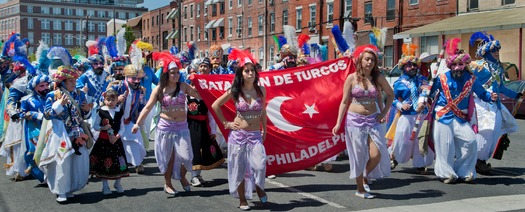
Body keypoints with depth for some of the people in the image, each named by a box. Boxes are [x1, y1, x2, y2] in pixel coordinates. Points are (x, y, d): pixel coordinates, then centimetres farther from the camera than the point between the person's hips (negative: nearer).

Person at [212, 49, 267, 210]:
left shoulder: (261, 90, 0)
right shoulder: (234, 91, -3)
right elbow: (215, 105, 6)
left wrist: (264, 131, 12)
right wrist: (225, 123, 3)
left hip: (256, 135, 0)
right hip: (238, 134, 0)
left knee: (259, 165, -16)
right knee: (239, 167, 5)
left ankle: (259, 188, 15)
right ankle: (242, 200, 19)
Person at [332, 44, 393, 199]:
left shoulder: (378, 78, 2)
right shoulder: (352, 78, -2)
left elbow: (391, 94, 15)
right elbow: (344, 102, 0)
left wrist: (384, 112, 4)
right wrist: (338, 123, -5)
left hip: (373, 120, 2)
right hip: (355, 120, -1)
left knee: (376, 154, -9)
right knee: (358, 154, 4)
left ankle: (366, 176, 22)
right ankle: (360, 189, 20)